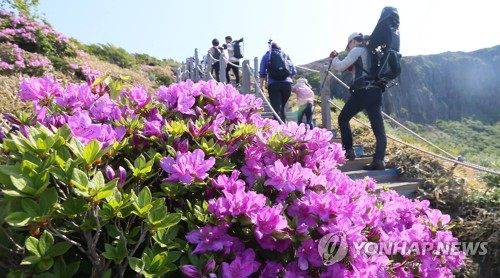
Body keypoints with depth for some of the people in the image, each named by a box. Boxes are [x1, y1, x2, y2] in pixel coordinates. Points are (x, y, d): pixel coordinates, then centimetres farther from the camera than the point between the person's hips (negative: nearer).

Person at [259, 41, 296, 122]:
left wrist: (261, 86, 8)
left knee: (277, 109, -9)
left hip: (273, 85, -3)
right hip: (287, 84, 3)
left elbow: (262, 72, 5)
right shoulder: (286, 55, 20)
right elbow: (293, 71, 17)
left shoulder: (266, 56, 14)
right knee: (282, 108, 18)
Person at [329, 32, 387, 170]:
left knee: (343, 118, 12)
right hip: (376, 92, 7)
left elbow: (340, 67, -4)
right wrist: (352, 68, 25)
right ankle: (378, 160, -10)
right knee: (379, 128, -2)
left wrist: (334, 57, 14)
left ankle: (348, 151, 8)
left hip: (363, 91, -7)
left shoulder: (357, 50, 1)